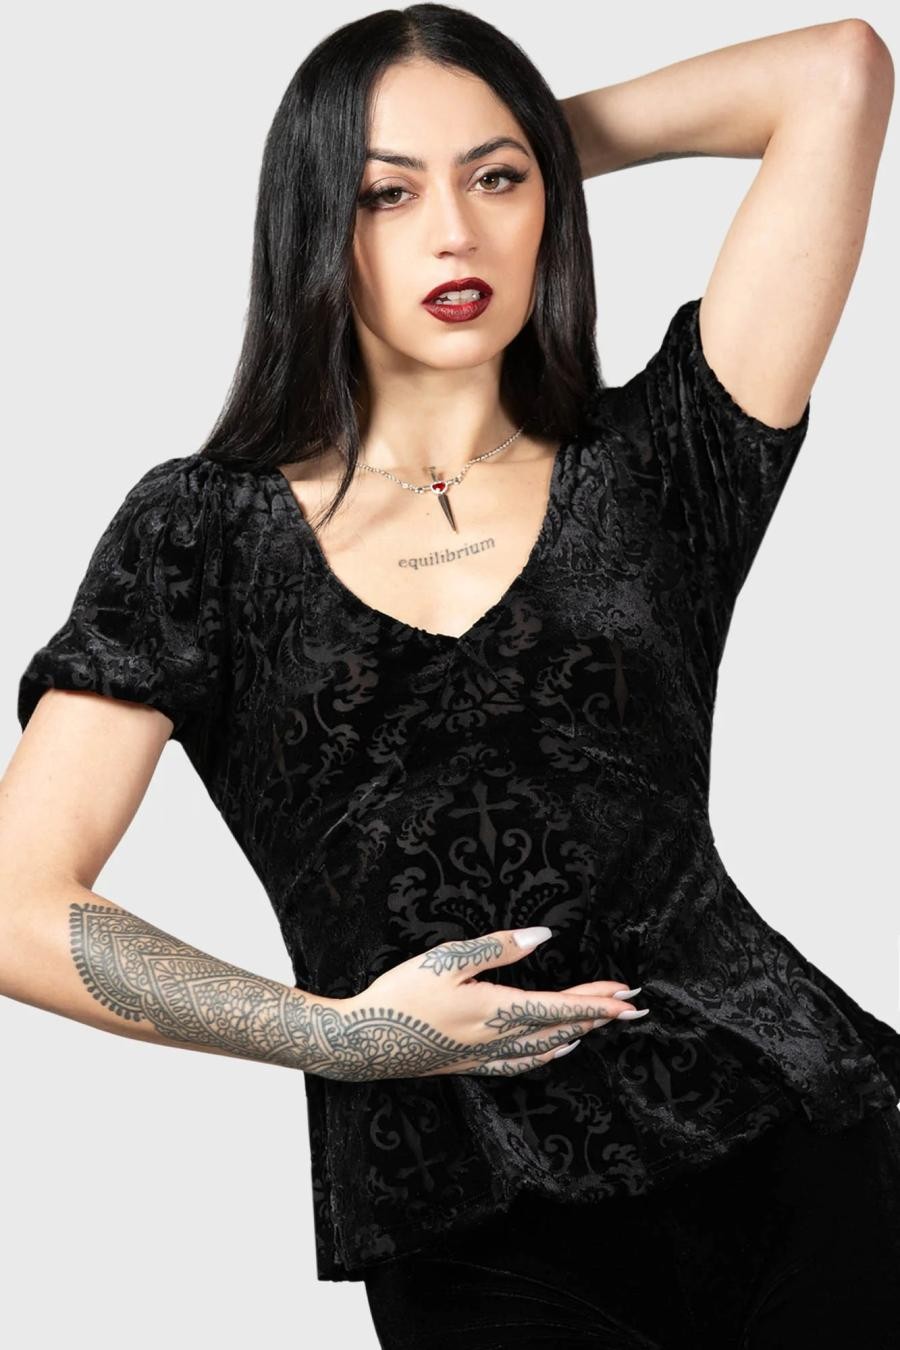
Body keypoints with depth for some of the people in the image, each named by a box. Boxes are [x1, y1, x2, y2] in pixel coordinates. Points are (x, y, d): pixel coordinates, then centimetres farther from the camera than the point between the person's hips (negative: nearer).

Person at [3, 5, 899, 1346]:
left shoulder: (642, 469, 9)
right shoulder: (204, 533, 7)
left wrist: (551, 140, 15)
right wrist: (344, 1035, -7)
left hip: (789, 1146, 2)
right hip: (479, 1240, -1)